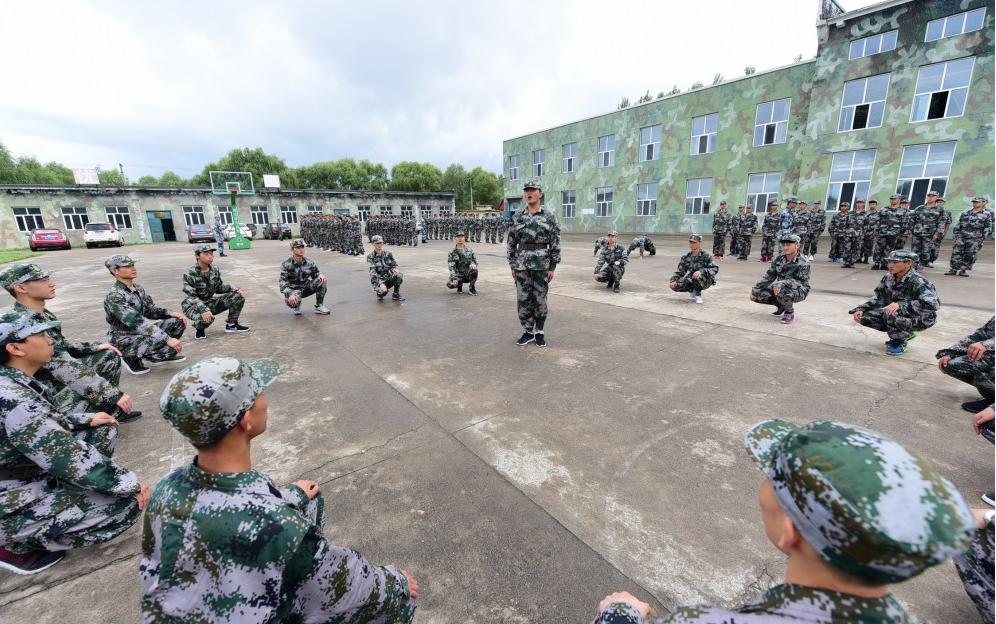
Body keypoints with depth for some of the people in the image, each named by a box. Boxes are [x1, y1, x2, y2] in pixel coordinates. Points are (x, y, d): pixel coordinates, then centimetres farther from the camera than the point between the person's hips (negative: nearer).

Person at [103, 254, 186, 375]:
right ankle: (132, 358, -1)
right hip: (124, 340, -8)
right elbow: (137, 323, -33)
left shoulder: (138, 289, 4)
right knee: (170, 346, -29)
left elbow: (150, 311, 12)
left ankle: (157, 355, 11)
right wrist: (167, 339, -39)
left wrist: (171, 313, -10)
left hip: (141, 332, 8)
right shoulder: (114, 296, -23)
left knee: (178, 322, -4)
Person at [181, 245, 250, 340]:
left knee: (239, 296, -11)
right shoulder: (190, 274, -21)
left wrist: (236, 289, -7)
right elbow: (192, 297, -25)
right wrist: (204, 309, -41)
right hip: (193, 306, -6)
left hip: (210, 302, 6)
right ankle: (199, 328, 0)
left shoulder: (215, 270, -3)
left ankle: (231, 324, 6)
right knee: (206, 317, -40)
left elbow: (219, 288, 9)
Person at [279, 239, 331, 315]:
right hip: (293, 290, -4)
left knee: (323, 280, -21)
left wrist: (321, 275, -21)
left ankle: (319, 307, -9)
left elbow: (316, 274, 7)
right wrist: (290, 294, -38)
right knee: (291, 301, -37)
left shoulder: (308, 262, -4)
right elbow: (282, 283, -20)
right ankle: (296, 306, 5)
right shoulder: (286, 265, -15)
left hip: (306, 288, 4)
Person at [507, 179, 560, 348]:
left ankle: (539, 332, 20)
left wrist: (552, 267, -6)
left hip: (541, 265, -2)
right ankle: (528, 331, 18)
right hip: (521, 265, 2)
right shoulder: (517, 217, 5)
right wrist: (512, 265, 4)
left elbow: (555, 244, -2)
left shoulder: (549, 217, -1)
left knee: (540, 299, 5)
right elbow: (511, 243, 8)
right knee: (523, 300, 4)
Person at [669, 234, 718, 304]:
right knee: (675, 286, -21)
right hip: (691, 281, 4)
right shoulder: (686, 257, -2)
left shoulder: (705, 256, -13)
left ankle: (698, 295, -9)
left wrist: (701, 271, -39)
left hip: (705, 281, -4)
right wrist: (673, 281, -23)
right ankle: (692, 291, 11)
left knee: (697, 276, -38)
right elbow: (679, 271, -4)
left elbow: (715, 269, -21)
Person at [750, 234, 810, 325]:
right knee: (757, 293, -9)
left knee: (781, 292, -40)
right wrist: (755, 289, -5)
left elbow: (800, 283, -26)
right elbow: (768, 276, 2)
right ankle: (781, 305, 13)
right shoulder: (779, 259, -1)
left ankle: (790, 312, -8)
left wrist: (782, 283, -43)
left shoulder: (803, 263, -18)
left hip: (799, 291, -7)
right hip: (780, 288, 7)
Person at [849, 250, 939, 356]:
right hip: (898, 313, 7)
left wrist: (900, 305, -44)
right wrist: (861, 309, -15)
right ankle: (905, 333, 11)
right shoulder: (889, 278, -5)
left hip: (921, 318, -7)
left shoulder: (917, 282, -24)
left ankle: (900, 342, -5)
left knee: (891, 315, -36)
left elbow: (933, 303, -34)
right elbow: (878, 298, 1)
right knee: (865, 316, -9)